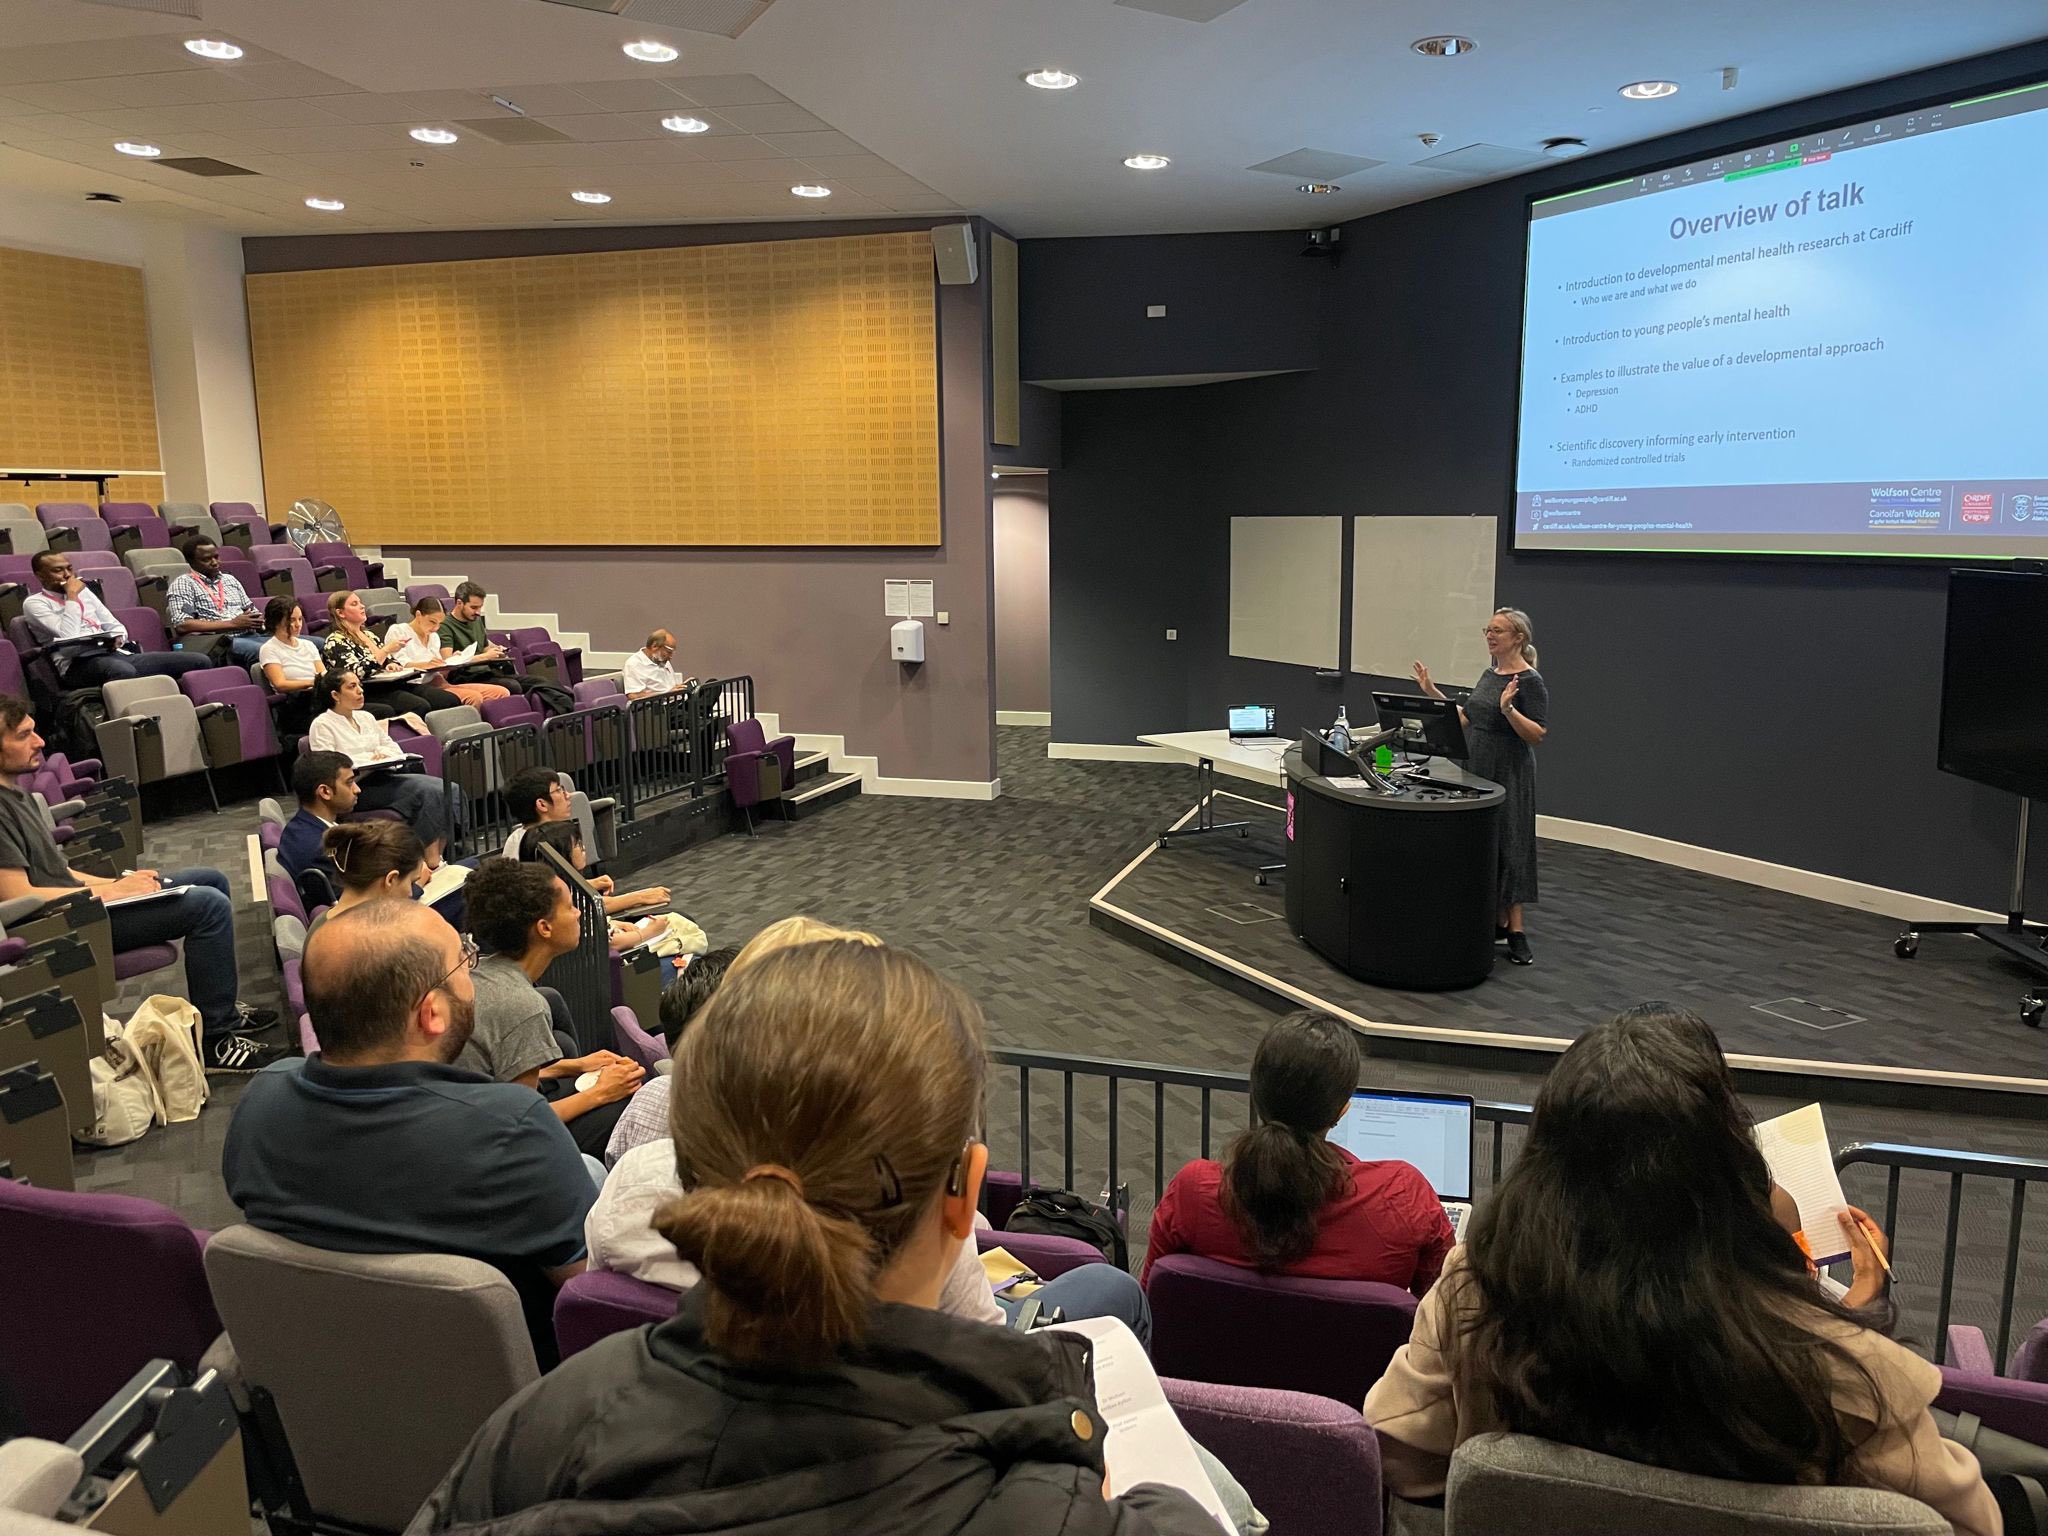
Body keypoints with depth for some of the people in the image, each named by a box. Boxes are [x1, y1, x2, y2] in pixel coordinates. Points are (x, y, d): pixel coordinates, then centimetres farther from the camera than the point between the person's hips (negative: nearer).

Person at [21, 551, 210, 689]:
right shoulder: (35, 603, 8)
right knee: (123, 671, -46)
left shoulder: (84, 591, 27)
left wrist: (117, 639, 1)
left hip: (116, 654, 6)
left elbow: (117, 627, 25)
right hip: (79, 663, -6)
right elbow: (67, 635, -9)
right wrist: (72, 596, 0)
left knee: (200, 662, -14)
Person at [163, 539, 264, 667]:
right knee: (262, 651, -38)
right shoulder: (182, 584, 6)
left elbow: (252, 611, 27)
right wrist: (232, 624, -11)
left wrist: (258, 621, 0)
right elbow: (182, 625, -7)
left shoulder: (230, 580, 26)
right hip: (215, 642, -6)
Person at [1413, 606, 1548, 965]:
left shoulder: (1530, 682, -13)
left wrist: (1508, 709, -31)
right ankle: (1494, 921, 19)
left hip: (1508, 777, -8)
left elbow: (1538, 735, -18)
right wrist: (1433, 692, 14)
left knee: (1507, 847, -5)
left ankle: (1515, 930, 0)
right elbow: (1466, 719, 18)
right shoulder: (1489, 674, 12)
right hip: (1476, 772, 8)